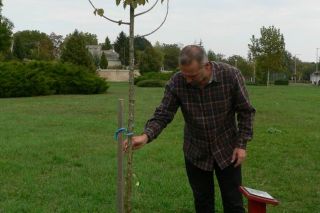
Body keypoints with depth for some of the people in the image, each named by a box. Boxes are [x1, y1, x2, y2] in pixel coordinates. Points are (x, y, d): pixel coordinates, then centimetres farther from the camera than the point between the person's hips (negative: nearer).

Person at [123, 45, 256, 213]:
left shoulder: (231, 75, -20)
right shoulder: (176, 82, -17)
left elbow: (245, 111, -9)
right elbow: (162, 114, -14)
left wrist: (241, 144, -12)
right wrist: (146, 135, -32)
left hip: (227, 150, -1)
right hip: (195, 152, 1)